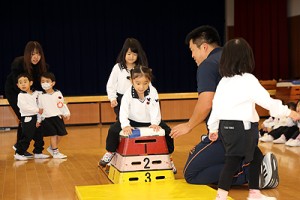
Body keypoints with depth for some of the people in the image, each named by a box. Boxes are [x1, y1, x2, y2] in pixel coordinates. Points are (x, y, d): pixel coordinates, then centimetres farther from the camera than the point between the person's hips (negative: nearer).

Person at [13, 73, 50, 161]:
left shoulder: (36, 93, 8)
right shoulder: (21, 95, -9)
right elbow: (24, 107, -19)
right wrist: (37, 110, -18)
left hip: (36, 118, 7)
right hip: (27, 119, -6)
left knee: (39, 137, 11)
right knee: (27, 138, -6)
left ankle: (38, 153, 22)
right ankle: (18, 153, 3)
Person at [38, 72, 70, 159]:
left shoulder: (58, 93, 2)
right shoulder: (41, 96, -3)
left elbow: (62, 104, 8)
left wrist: (66, 113, 4)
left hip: (58, 117, 3)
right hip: (47, 119, -3)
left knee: (60, 134, 6)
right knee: (53, 135, -6)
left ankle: (52, 148, 26)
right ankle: (55, 152, 3)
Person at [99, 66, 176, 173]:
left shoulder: (153, 92, -20)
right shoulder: (128, 93, -21)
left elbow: (155, 109, -23)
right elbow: (123, 111, -30)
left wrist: (155, 123, -41)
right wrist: (125, 125, -46)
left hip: (150, 122, 1)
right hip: (132, 121, 0)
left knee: (167, 131, -16)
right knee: (113, 130, -17)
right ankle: (110, 152, 10)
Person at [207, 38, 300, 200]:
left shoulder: (224, 81, 10)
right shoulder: (248, 80, -12)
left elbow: (216, 104, 13)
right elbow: (267, 101, -12)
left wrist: (213, 128, 21)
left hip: (226, 126, 8)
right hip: (240, 127, -8)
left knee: (254, 158, 19)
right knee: (233, 162, -6)